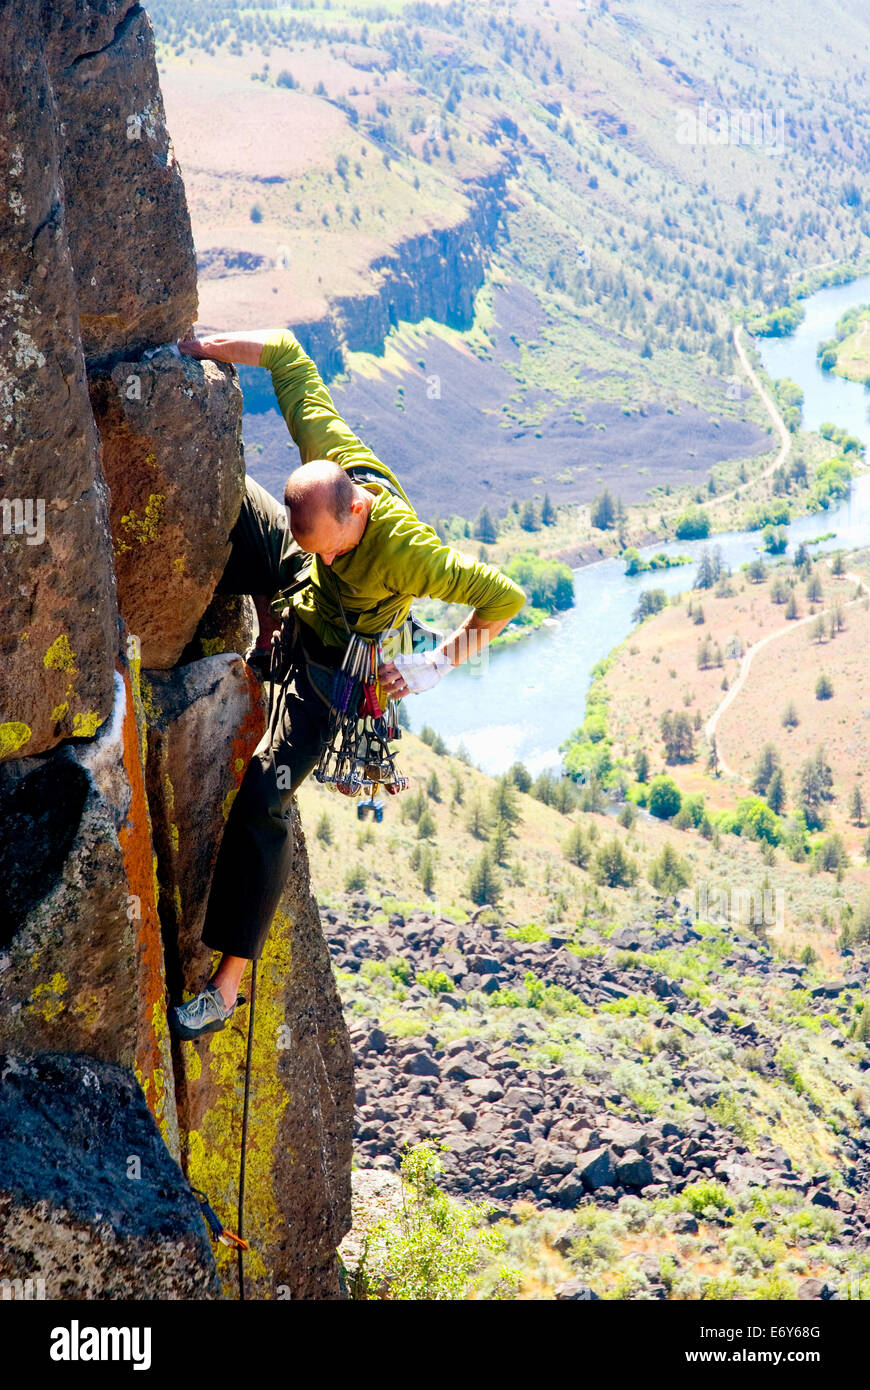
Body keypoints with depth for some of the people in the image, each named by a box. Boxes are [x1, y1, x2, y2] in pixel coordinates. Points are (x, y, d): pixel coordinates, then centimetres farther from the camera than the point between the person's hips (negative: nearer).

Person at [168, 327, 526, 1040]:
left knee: (264, 799, -15)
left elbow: (506, 598, -31)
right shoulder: (327, 449, -26)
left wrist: (436, 664, -29)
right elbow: (285, 352, -14)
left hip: (331, 659, -6)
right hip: (292, 587, 6)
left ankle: (228, 982, -8)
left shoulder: (407, 550, -40)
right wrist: (198, 346, -23)